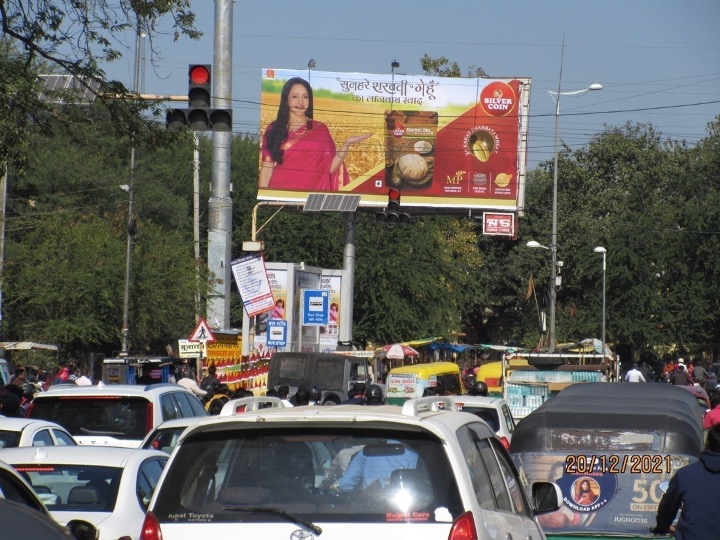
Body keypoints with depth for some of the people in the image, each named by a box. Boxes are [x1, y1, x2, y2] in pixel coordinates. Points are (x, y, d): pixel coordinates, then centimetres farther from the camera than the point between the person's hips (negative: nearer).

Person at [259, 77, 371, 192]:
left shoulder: (320, 129, 6)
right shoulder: (274, 130, 5)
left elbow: (330, 168, -1)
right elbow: (267, 167, 1)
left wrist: (346, 144, -12)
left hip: (310, 195, 0)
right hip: (279, 193, 0)